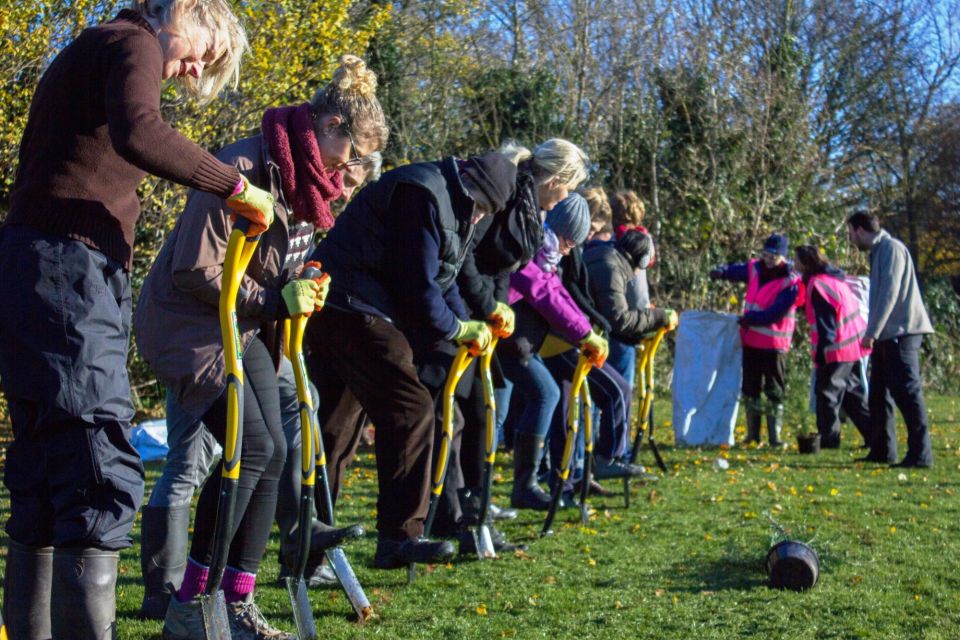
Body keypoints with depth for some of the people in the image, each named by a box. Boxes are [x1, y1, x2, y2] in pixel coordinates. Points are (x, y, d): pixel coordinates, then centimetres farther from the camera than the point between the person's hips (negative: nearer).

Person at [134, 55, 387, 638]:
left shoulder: (307, 180, 7)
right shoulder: (243, 171, -24)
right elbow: (195, 270, -24)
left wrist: (303, 292, -1)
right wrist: (273, 299, -20)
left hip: (247, 329, 10)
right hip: (192, 326, -10)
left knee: (274, 452, 2)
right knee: (251, 447, -19)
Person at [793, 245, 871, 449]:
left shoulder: (817, 284, -15)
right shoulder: (836, 278, 14)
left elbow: (825, 322, -19)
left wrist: (821, 351, -18)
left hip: (838, 349, -9)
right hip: (854, 346, 9)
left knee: (827, 392, -1)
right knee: (853, 393, 16)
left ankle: (828, 438, 1)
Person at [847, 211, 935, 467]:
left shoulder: (891, 248, -10)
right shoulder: (878, 251, 19)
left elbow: (890, 293, -18)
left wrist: (872, 332, -19)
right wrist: (873, 332, 15)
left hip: (901, 332, -10)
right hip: (886, 335, 10)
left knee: (906, 391, -12)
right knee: (879, 392, 13)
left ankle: (920, 454, -13)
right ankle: (882, 450, 20)